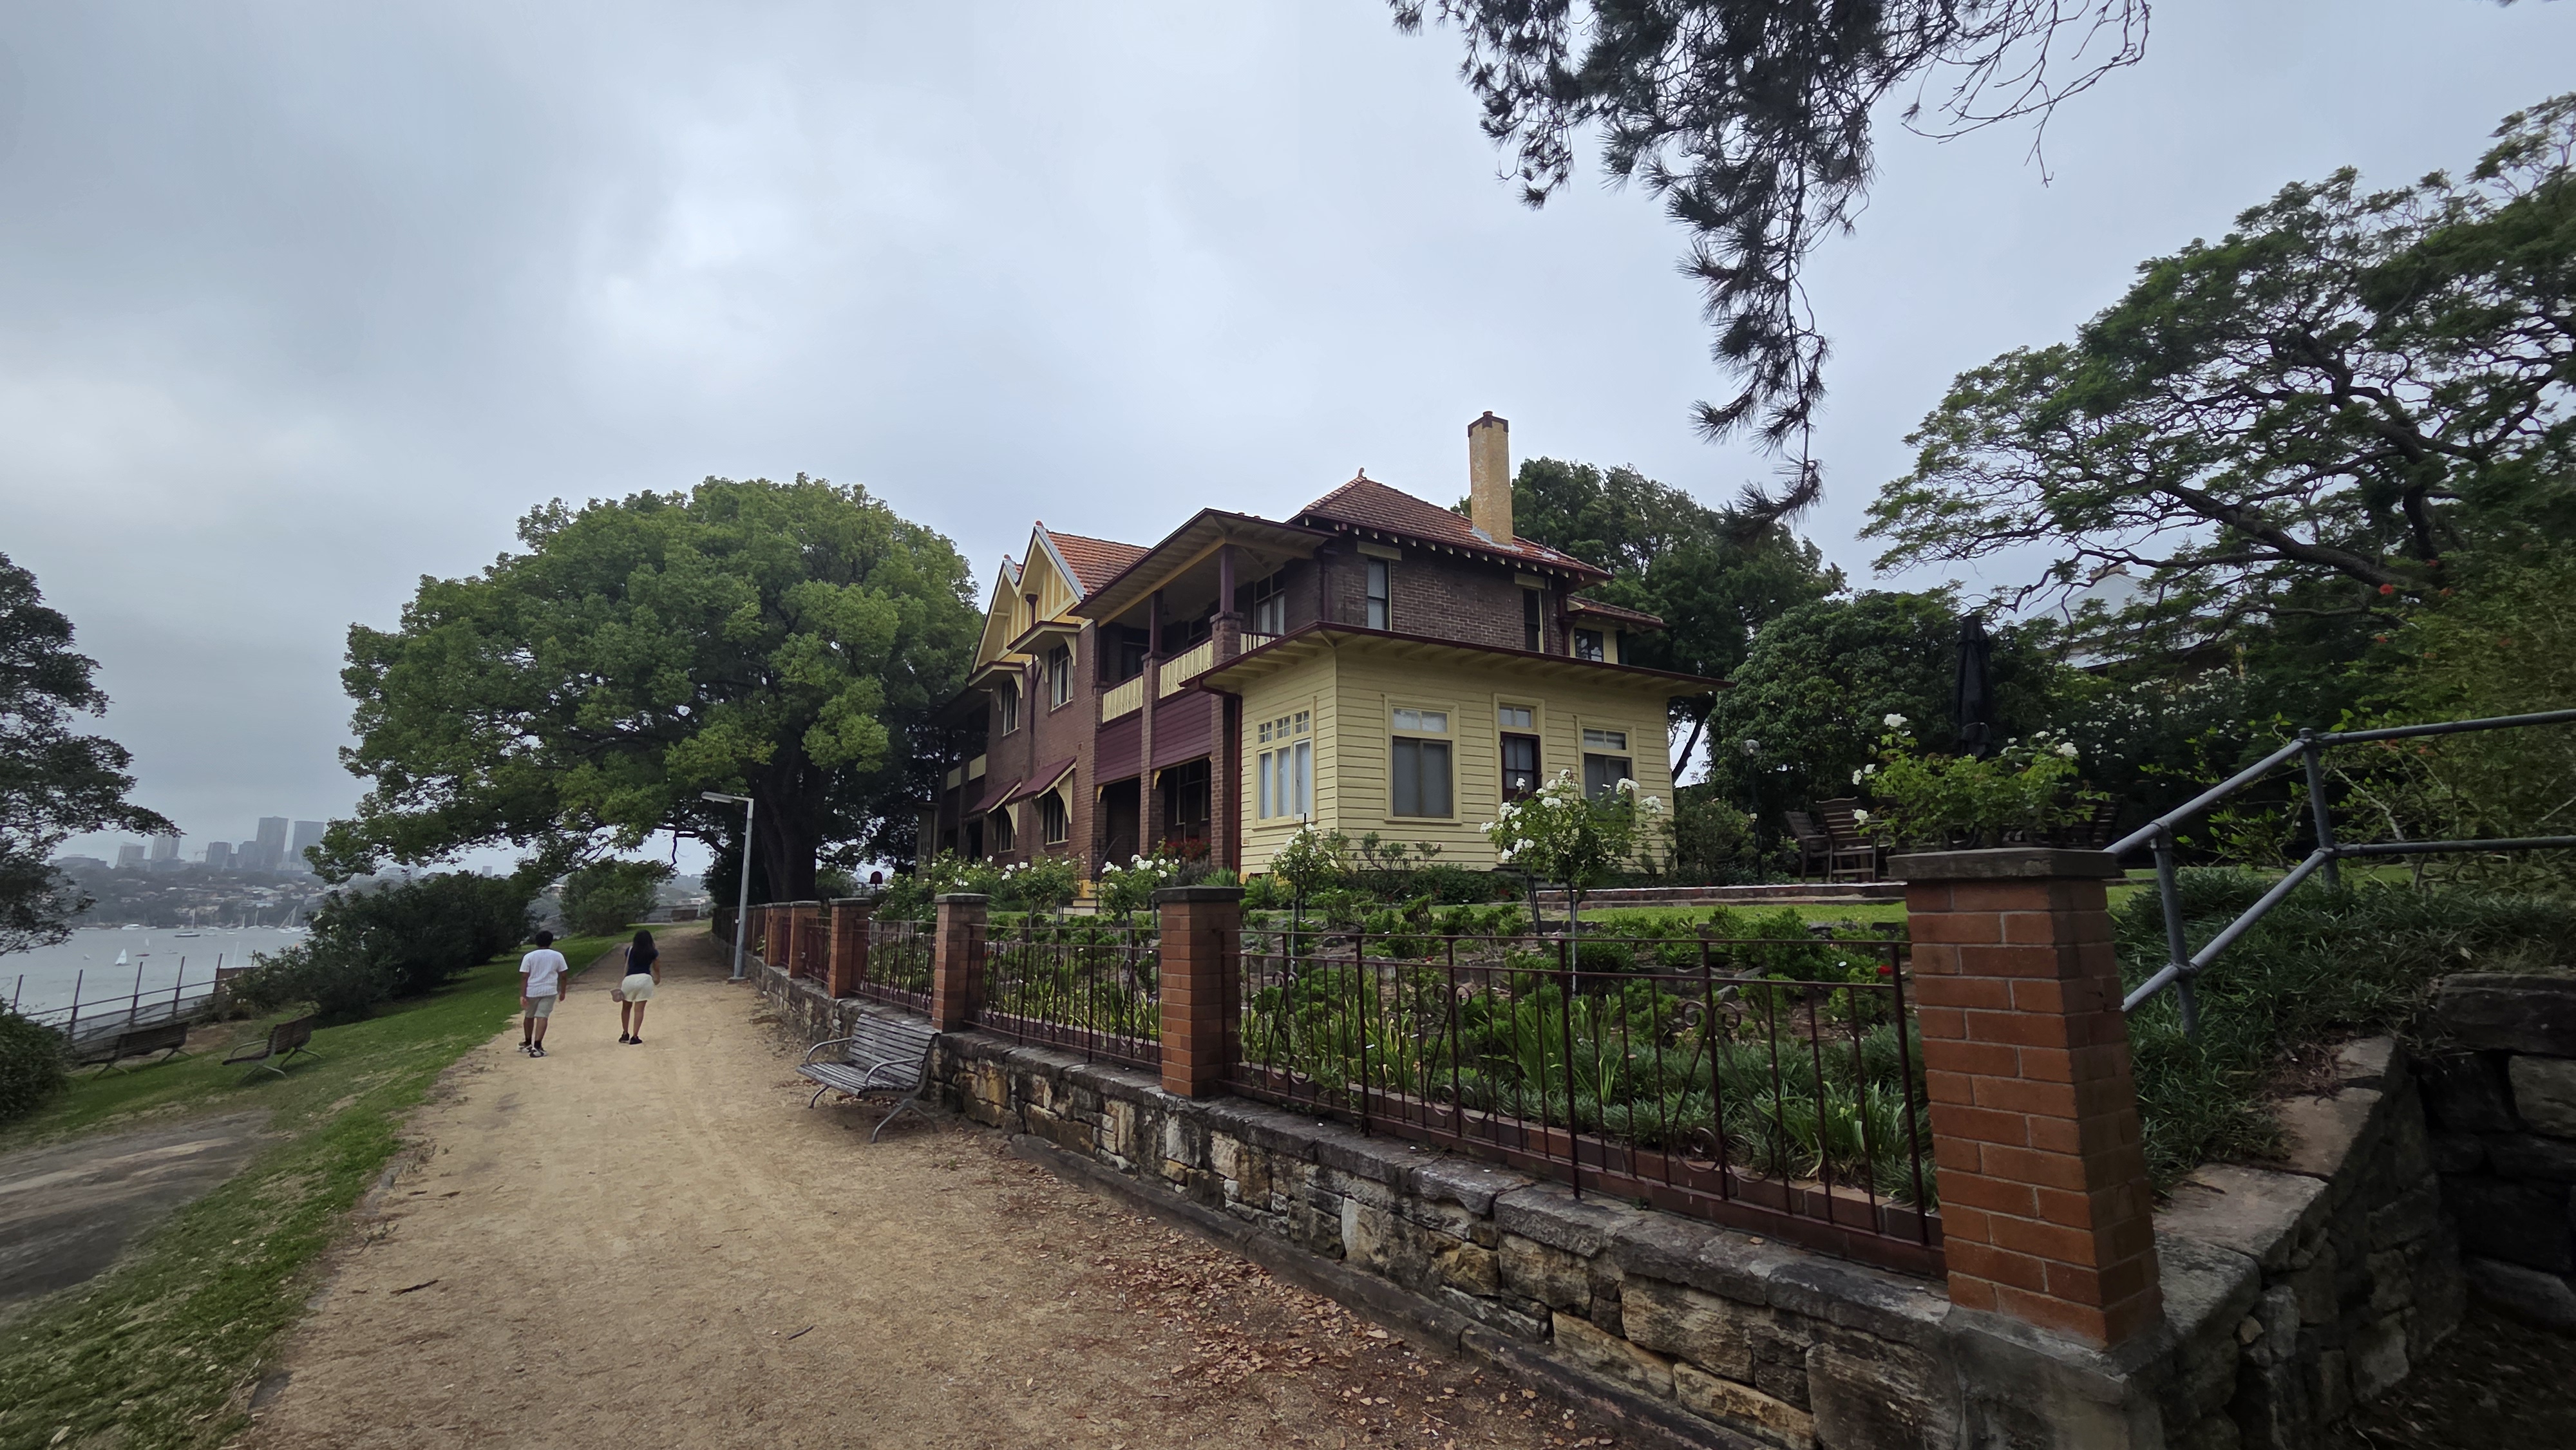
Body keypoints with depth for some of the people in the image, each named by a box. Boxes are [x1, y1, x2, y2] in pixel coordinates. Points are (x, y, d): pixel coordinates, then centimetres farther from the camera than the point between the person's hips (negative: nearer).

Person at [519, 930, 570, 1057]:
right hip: (549, 991, -1)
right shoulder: (557, 956, 2)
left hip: (531, 991, 1)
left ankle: (528, 1043, 35)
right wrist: (563, 992, 15)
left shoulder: (529, 957, -1)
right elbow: (564, 976, 4)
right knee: (542, 1017, -5)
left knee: (529, 1016, 20)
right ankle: (537, 1047, -17)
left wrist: (522, 995, -7)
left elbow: (524, 977, -7)